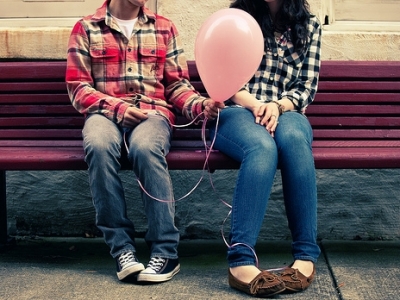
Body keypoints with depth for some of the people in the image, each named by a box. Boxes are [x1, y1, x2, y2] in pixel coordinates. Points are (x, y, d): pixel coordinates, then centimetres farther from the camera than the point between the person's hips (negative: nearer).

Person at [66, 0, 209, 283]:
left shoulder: (164, 27, 14)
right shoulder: (86, 28, 9)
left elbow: (177, 85, 11)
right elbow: (78, 87, 3)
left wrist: (200, 104, -10)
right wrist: (117, 107, -14)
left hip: (153, 112, 0)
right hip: (105, 111, 0)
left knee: (145, 147, -36)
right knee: (99, 145, -37)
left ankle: (166, 250, -30)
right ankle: (122, 247, -29)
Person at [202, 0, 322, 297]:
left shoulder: (309, 25, 14)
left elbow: (308, 87, 9)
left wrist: (278, 106, -11)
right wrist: (253, 104, -12)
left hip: (286, 112, 2)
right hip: (238, 111, -1)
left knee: (294, 139, -37)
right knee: (262, 147, -38)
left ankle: (306, 256, -37)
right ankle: (241, 261, -46)